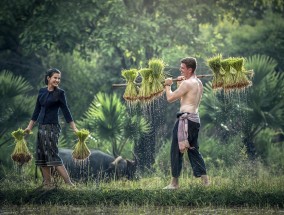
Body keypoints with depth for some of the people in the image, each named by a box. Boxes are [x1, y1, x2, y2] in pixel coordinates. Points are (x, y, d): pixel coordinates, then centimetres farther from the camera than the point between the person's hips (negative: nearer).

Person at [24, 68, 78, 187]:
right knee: (41, 156, 6)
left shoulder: (60, 93, -4)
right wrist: (29, 127, 18)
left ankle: (69, 183, -16)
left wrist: (74, 128, -9)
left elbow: (66, 111, -5)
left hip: (52, 128, -7)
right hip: (41, 127, 7)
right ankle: (47, 184, 11)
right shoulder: (42, 92, 11)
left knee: (53, 155, -13)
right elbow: (37, 111, 17)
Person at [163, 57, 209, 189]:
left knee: (176, 151, -3)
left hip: (185, 119, -9)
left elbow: (170, 98, -13)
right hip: (195, 119, 9)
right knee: (193, 150, 15)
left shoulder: (187, 84, -14)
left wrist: (168, 85, 3)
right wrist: (180, 84, 15)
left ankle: (174, 182, -2)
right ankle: (205, 179, 13)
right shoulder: (199, 83, 14)